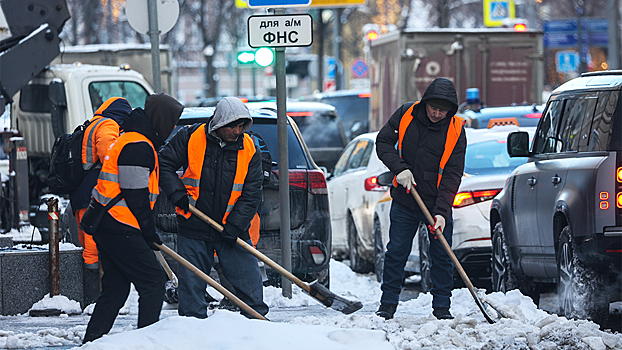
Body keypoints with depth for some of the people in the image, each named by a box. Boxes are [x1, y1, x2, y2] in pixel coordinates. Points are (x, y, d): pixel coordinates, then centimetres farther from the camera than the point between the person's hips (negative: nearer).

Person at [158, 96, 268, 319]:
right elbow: (164, 164, 2)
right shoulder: (190, 138, -7)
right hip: (194, 228, -1)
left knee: (249, 282, 0)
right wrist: (178, 195, -10)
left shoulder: (249, 150, -3)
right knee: (191, 285, 4)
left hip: (232, 231, 1)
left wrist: (235, 225, -12)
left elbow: (252, 194, -2)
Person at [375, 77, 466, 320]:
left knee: (442, 256, 1)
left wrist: (441, 212, -20)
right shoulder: (406, 115, -5)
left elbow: (452, 175, -12)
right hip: (404, 201, 1)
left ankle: (442, 307, 11)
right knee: (396, 253, 3)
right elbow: (383, 142, 2)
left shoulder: (456, 131, -10)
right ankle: (388, 304, 13)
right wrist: (399, 168, -15)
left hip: (438, 205, -1)